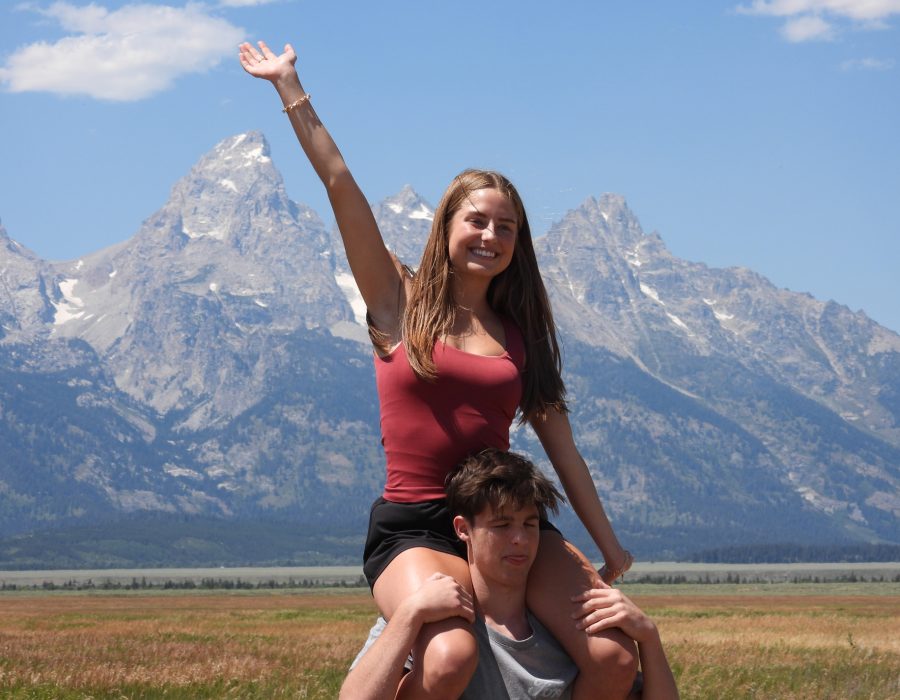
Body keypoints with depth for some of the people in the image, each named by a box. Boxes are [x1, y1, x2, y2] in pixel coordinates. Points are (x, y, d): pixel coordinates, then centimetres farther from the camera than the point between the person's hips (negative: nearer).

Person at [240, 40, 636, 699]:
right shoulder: (401, 304, 6)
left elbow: (563, 449, 14)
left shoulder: (519, 332, 14)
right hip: (414, 527, -4)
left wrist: (610, 550, 12)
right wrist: (291, 89, -1)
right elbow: (340, 184, 0)